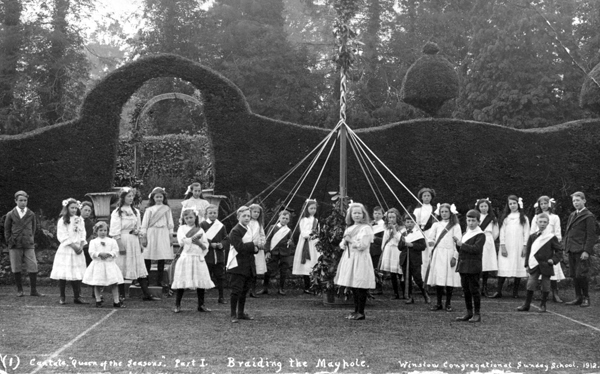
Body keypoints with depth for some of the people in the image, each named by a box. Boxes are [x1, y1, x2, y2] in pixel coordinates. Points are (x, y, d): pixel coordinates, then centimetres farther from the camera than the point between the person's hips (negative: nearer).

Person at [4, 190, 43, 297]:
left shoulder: (31, 214, 6)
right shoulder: (10, 215, 4)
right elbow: (7, 230, 9)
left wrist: (31, 240, 6)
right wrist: (10, 242, 2)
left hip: (29, 245, 0)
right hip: (15, 246, 0)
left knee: (33, 267, -4)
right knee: (16, 269, 4)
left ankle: (34, 290, 3)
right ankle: (19, 290, 16)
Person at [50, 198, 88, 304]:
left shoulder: (80, 219, 11)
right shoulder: (63, 220, -3)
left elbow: (83, 234, 9)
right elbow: (62, 236, -9)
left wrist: (81, 246, -6)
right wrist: (73, 246, -13)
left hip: (78, 249, 4)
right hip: (66, 249, -4)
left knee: (78, 274, 3)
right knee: (63, 274, -3)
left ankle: (77, 296, 8)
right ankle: (62, 297, 7)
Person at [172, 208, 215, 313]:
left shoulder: (200, 230, 13)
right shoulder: (182, 228, 6)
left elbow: (205, 246, 11)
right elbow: (182, 241, -11)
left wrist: (199, 242, -7)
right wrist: (194, 238, -9)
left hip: (199, 258, 3)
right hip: (185, 258, -3)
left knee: (201, 282, 2)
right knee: (182, 282, -4)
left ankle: (201, 305, 13)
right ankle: (177, 305, 5)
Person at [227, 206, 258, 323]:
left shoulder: (248, 230, 16)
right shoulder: (235, 231, -12)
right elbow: (239, 247, -23)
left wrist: (254, 248, -2)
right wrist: (253, 245, -14)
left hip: (248, 266, 8)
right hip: (237, 266, -8)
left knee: (244, 291, 14)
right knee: (236, 290, -6)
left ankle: (241, 313, 24)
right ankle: (233, 315, 1)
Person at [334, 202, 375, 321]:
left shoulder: (366, 228, -7)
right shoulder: (349, 228, 17)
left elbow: (363, 245, -17)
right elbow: (342, 244, 19)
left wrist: (350, 240, -12)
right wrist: (344, 242, -3)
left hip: (360, 259, -8)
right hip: (349, 258, 8)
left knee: (360, 287, -6)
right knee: (354, 288, 11)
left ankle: (361, 312, -2)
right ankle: (356, 310, 18)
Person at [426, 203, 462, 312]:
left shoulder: (455, 226, 4)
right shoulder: (436, 225, 14)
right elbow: (431, 237, 12)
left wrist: (455, 256, -8)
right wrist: (431, 242, -12)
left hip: (449, 254, -3)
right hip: (437, 254, 3)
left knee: (449, 280, -3)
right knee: (438, 279, 1)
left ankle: (448, 304, 8)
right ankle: (439, 303, 10)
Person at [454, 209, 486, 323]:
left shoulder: (480, 235, -7)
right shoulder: (465, 234, 18)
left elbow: (476, 249, -21)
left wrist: (462, 244, -18)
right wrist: (457, 242, 1)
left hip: (473, 267, -7)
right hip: (463, 266, 7)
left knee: (474, 290, -3)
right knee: (466, 290, 11)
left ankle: (477, 314, 4)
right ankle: (469, 313, 18)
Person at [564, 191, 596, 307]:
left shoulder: (589, 216, -5)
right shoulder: (572, 215, 18)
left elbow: (591, 235, -10)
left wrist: (586, 251, -16)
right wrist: (566, 247, 12)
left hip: (582, 251, -7)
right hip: (571, 250, 7)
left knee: (581, 275, -9)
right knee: (574, 276, 7)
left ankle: (586, 298, 4)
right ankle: (578, 298, 15)